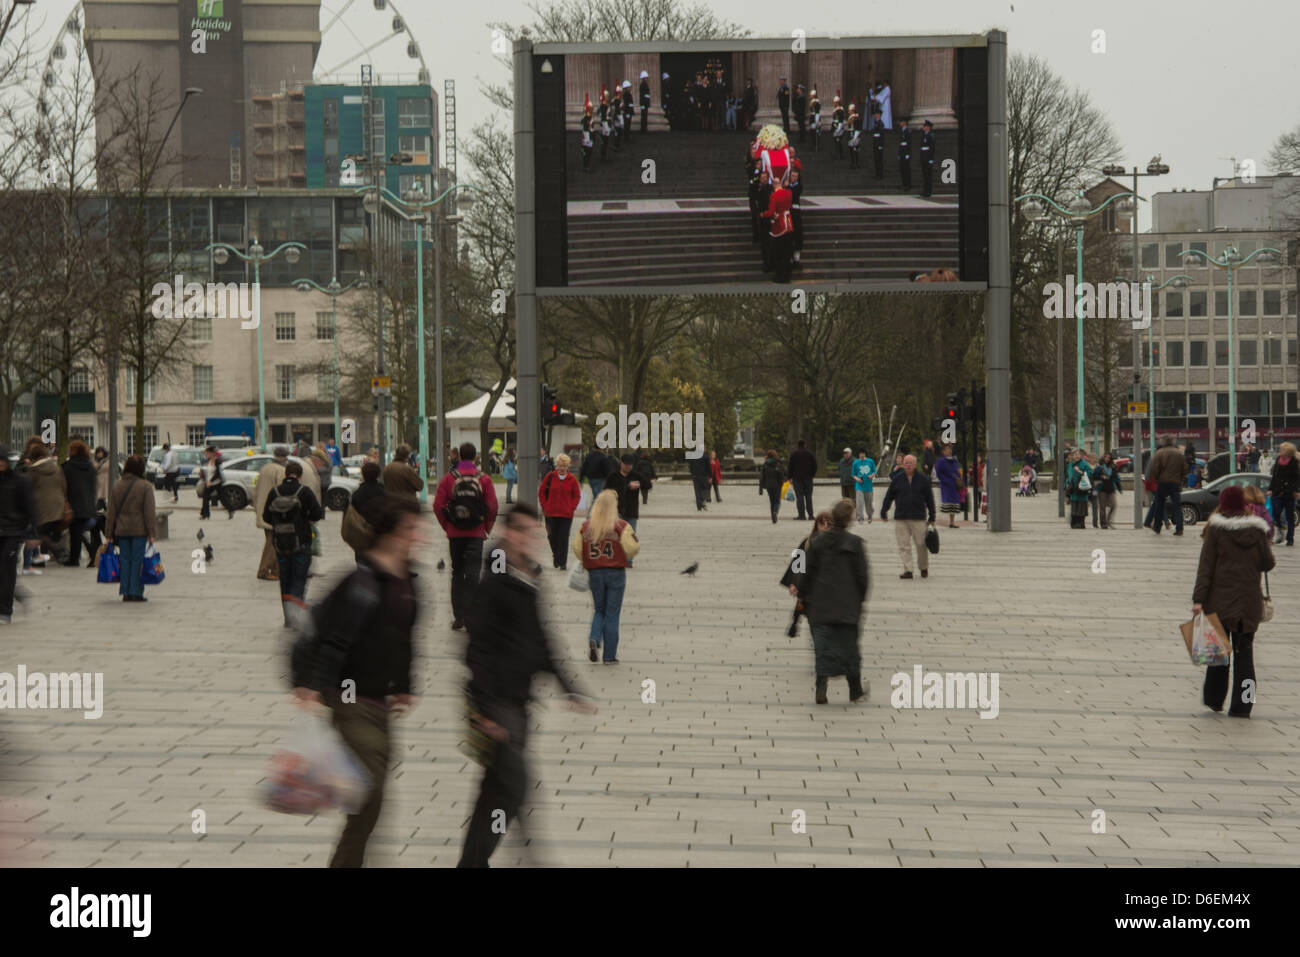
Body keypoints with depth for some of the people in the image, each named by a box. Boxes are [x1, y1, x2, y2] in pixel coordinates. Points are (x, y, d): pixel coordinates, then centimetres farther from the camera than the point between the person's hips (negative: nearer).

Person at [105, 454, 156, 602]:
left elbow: (111, 512, 8)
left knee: (125, 560, 9)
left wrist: (109, 533, 12)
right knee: (137, 561, 0)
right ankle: (135, 592, -1)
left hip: (122, 529, 4)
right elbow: (149, 512, -10)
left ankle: (125, 592, 9)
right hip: (139, 529, -4)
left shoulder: (117, 486, 6)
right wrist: (151, 533, -8)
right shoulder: (146, 486, -6)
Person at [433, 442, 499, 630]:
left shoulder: (448, 478, -2)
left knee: (457, 574, 13)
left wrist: (447, 526, 8)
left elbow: (438, 506, -5)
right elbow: (492, 507, -6)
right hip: (476, 534, -1)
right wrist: (487, 528, 8)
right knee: (472, 574, -1)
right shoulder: (484, 479, -4)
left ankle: (458, 616, 13)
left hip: (455, 534, 1)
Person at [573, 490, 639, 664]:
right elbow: (632, 548, -15)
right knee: (612, 614, 6)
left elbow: (577, 549, 2)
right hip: (616, 572, -2)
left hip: (594, 572, 3)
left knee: (599, 610, 19)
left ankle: (594, 639, -8)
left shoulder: (586, 527, -2)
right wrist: (625, 558, 6)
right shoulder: (621, 526, -11)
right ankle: (610, 655, 7)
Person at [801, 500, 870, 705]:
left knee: (823, 647, 4)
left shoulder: (818, 542, -2)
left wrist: (803, 596, 15)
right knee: (849, 647, 11)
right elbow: (862, 574, -5)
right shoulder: (855, 543, -8)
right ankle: (856, 691, 21)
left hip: (821, 605, 1)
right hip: (848, 605, -1)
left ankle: (821, 686, -12)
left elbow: (809, 572, 3)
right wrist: (862, 598, 8)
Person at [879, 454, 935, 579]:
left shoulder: (923, 480, 5)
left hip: (919, 518, -1)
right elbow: (889, 497, 13)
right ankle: (907, 570, 1)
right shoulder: (897, 479, 7)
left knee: (921, 545, 2)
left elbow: (929, 499, 8)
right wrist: (883, 512, 12)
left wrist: (932, 517, 7)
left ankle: (924, 568, 20)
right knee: (904, 546, -2)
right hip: (900, 518, 1)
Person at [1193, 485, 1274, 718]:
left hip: (1221, 599, -1)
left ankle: (1214, 699, 17)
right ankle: (1242, 705, 3)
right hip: (1250, 599, 1)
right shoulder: (1258, 529, 2)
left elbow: (1206, 566, -8)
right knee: (1244, 650, 6)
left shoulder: (1216, 528, -5)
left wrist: (1199, 598, -9)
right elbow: (1268, 564, 6)